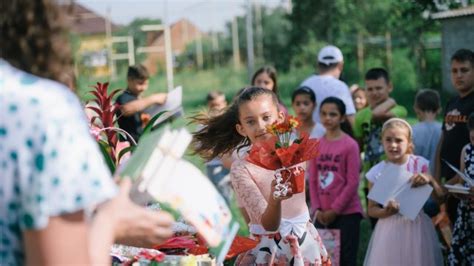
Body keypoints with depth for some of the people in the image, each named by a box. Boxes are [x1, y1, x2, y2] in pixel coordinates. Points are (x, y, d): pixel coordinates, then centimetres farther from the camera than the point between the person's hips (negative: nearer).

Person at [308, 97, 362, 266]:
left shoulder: (350, 145, -8)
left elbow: (352, 183, -11)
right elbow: (313, 180, 9)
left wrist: (335, 210, -11)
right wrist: (317, 209, -1)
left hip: (347, 213, -5)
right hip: (322, 215, 5)